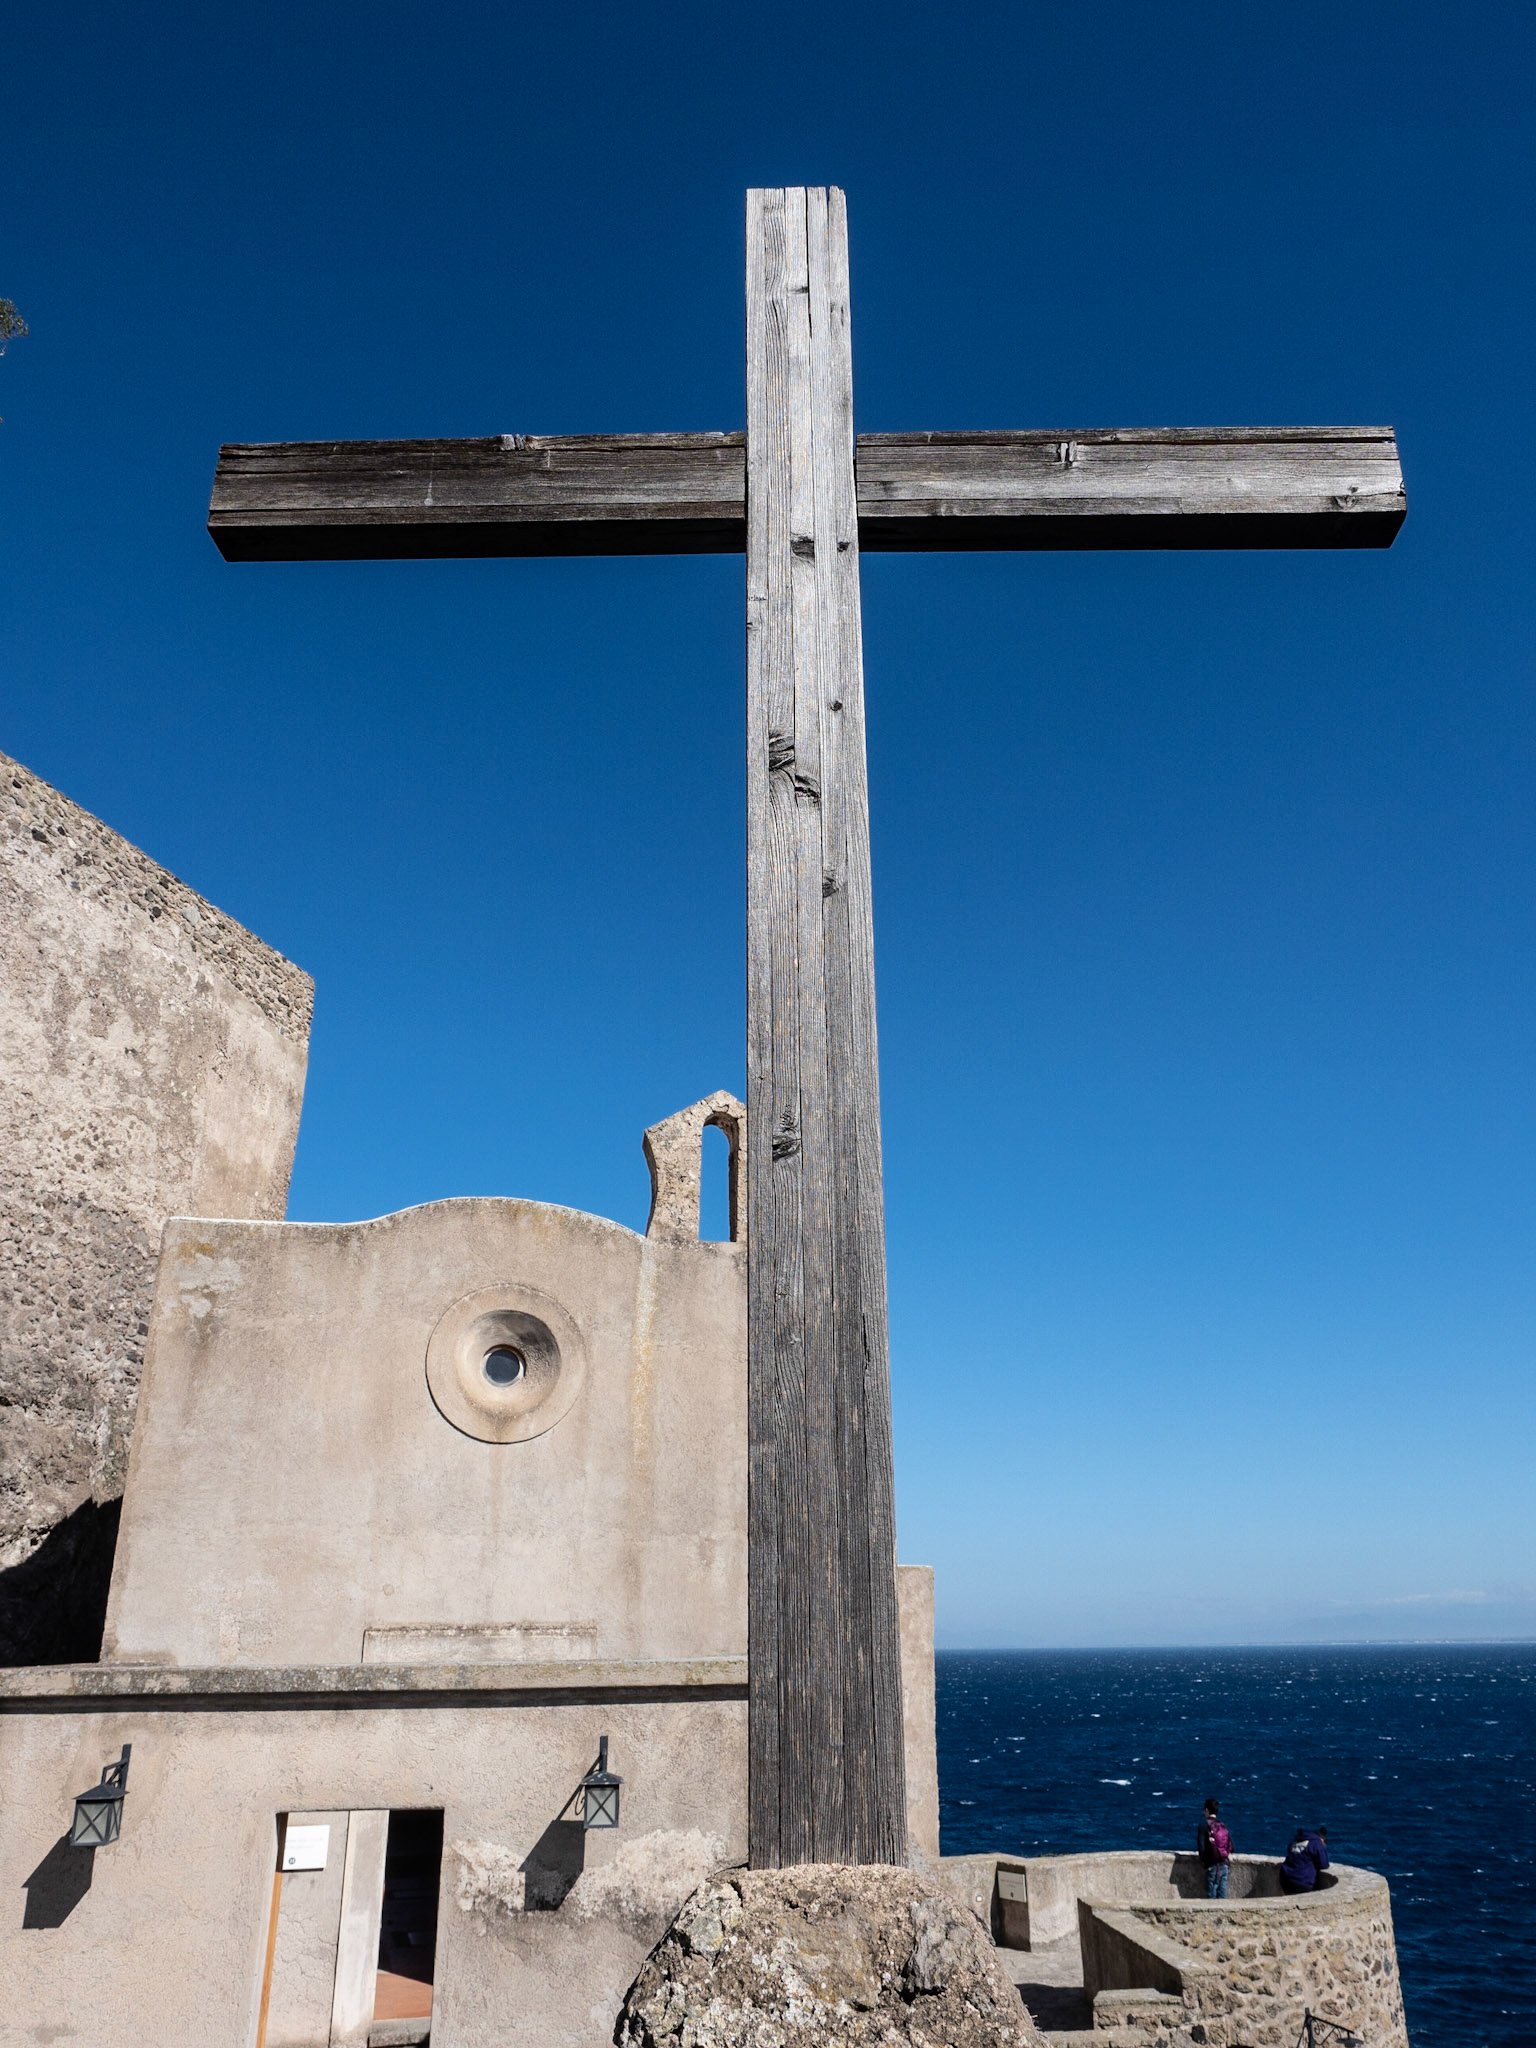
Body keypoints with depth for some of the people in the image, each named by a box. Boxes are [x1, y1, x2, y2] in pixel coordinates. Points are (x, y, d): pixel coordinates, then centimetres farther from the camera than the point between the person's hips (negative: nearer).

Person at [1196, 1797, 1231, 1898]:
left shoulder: (1203, 1825, -6)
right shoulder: (1223, 1825, 8)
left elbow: (1201, 1846, -10)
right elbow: (1231, 1845, 7)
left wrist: (1203, 1859, 6)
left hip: (1212, 1864, -4)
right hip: (1225, 1865, 5)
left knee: (1211, 1895, 2)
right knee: (1222, 1894, 9)